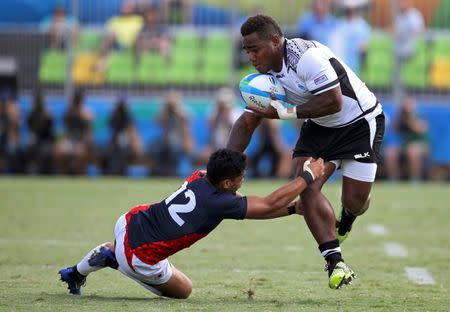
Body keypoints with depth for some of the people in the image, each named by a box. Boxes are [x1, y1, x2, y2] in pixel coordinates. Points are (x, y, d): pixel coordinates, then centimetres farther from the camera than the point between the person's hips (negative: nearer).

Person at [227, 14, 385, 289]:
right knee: (306, 187, -14)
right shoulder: (267, 74, -2)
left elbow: (334, 102, -32)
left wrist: (287, 112, -27)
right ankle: (336, 263, -11)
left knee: (355, 201, -5)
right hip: (320, 128, 7)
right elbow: (247, 122, 2)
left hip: (360, 124, -7)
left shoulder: (306, 56, -30)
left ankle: (345, 220, 36)